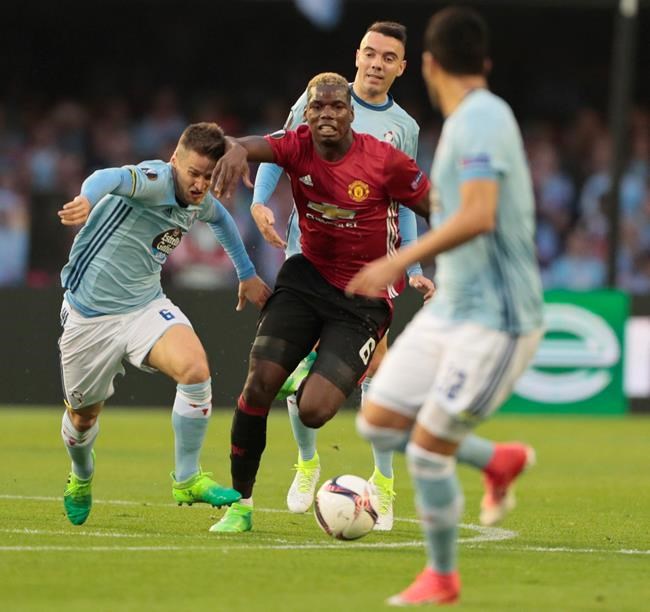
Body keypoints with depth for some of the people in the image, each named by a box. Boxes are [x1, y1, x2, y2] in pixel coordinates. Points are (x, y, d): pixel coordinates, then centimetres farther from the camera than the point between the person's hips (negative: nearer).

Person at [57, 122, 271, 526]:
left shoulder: (200, 202, 0)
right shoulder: (156, 181, -22)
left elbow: (221, 218, 27)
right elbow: (112, 178, -46)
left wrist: (248, 275, 30)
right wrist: (88, 199, -69)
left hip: (147, 307, 5)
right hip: (90, 315, -5)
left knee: (195, 369, -25)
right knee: (83, 416, 13)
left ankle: (187, 481, -11)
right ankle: (82, 479, 49)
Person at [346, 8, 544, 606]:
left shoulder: (479, 119, -18)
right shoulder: (473, 119, 11)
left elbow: (478, 217, -30)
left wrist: (399, 262, -30)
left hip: (494, 320, -9)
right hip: (452, 307, 9)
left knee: (427, 447, -5)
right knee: (378, 423, 6)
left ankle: (442, 578, 13)